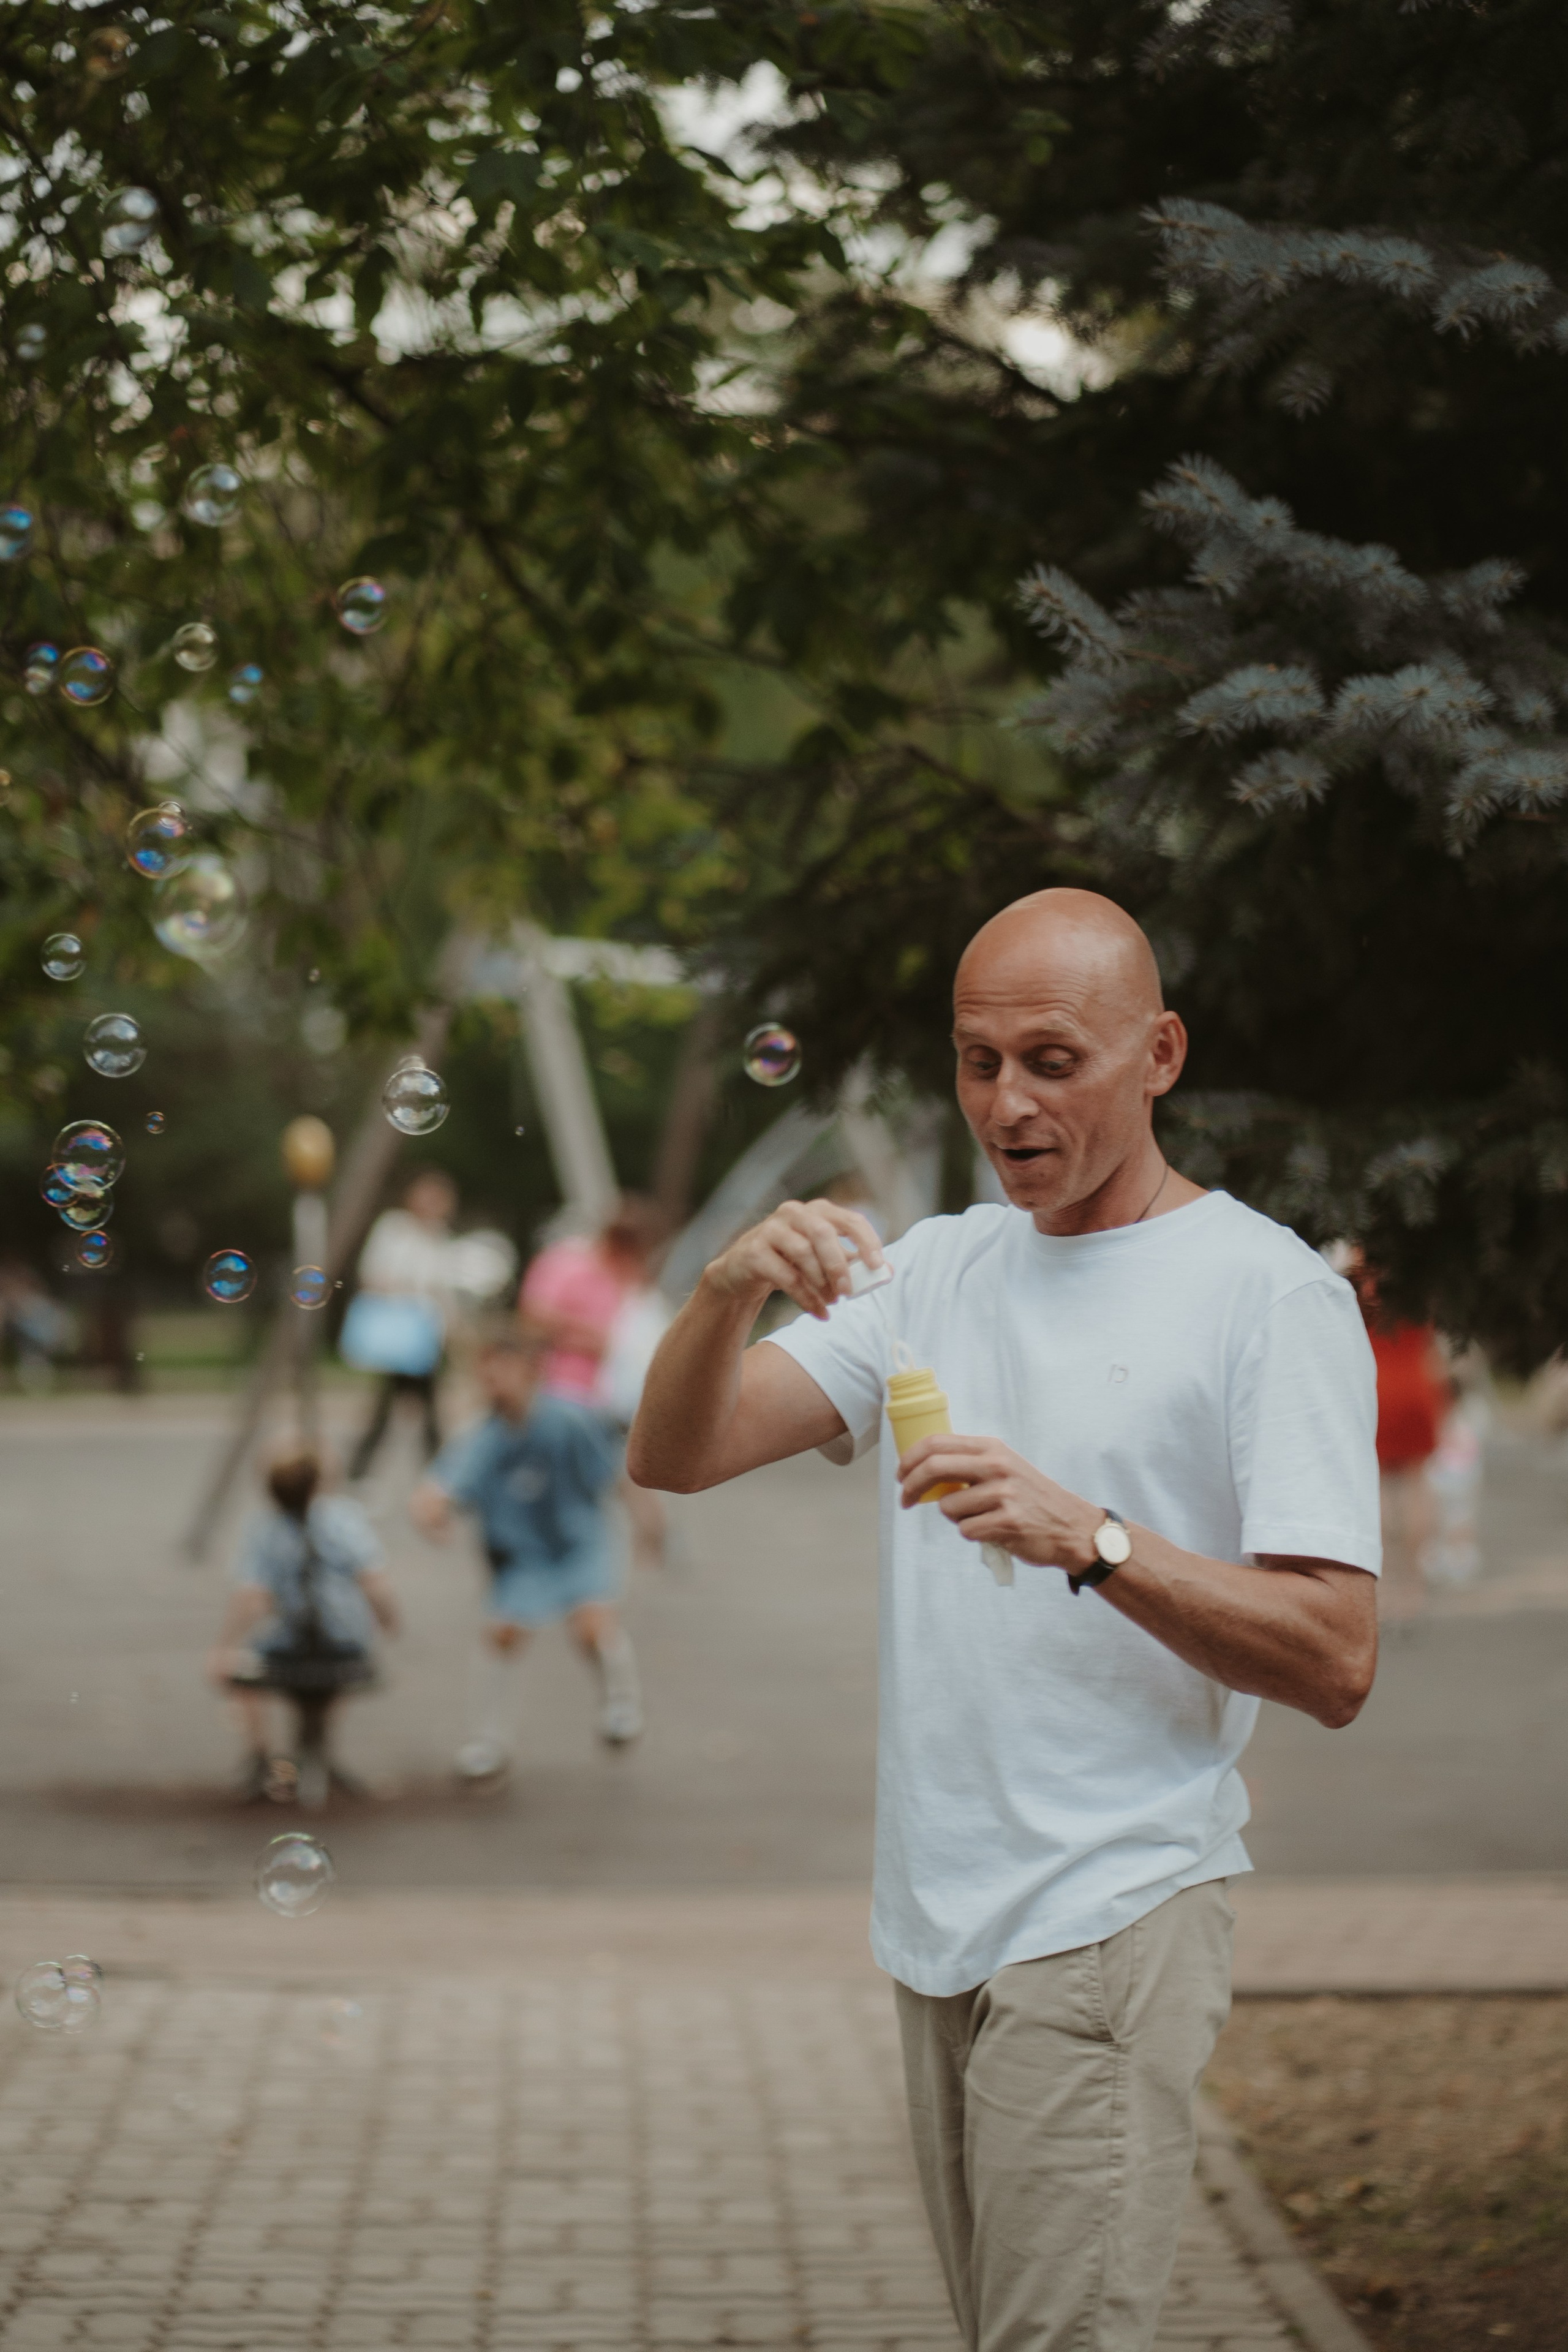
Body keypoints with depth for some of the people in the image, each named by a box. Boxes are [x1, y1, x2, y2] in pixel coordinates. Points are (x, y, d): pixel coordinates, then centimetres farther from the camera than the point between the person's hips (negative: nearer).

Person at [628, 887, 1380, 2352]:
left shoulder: (1267, 1293, -5)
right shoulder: (939, 1268, 14)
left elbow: (1334, 1664, -12)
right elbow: (671, 1456, 7)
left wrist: (1091, 1538, -24)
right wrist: (730, 1293, -13)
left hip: (1111, 1917, -6)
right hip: (934, 1919, 6)